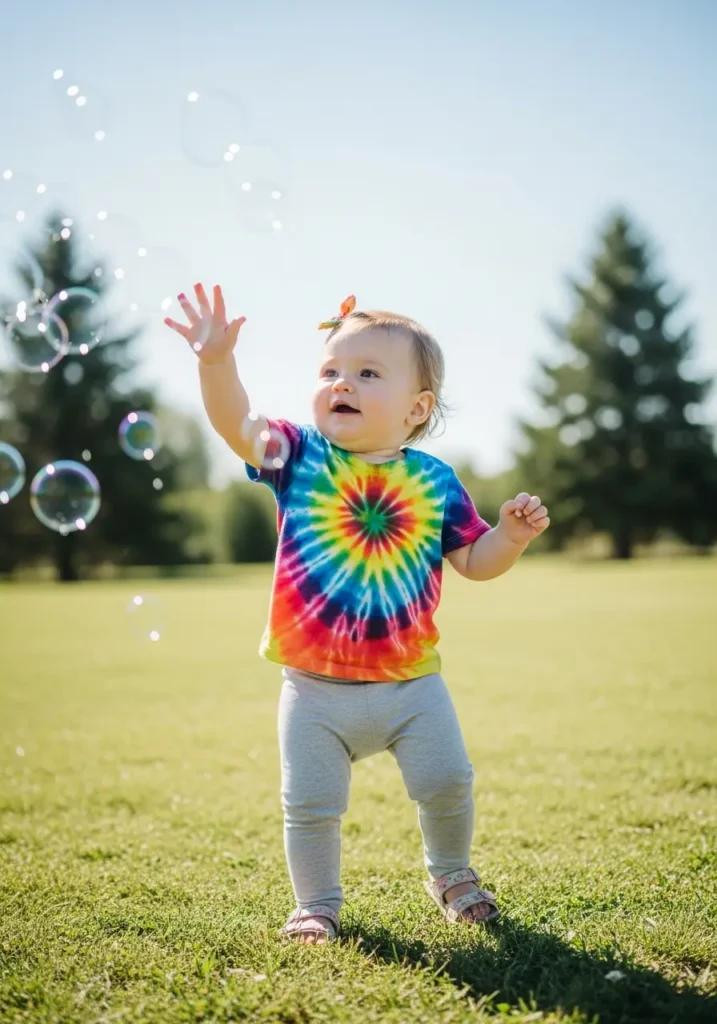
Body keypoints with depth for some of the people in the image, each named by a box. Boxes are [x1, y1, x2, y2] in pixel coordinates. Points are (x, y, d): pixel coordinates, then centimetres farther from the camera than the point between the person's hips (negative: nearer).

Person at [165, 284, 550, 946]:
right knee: (310, 804, 7)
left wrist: (512, 534, -14)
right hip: (316, 690, 0)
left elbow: (474, 561, 5)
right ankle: (316, 904, 31)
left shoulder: (435, 480, -2)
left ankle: (451, 874, 38)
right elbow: (239, 424, -21)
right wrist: (217, 361, -36)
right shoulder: (300, 456, -5)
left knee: (447, 783, 8)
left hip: (411, 681, 1)